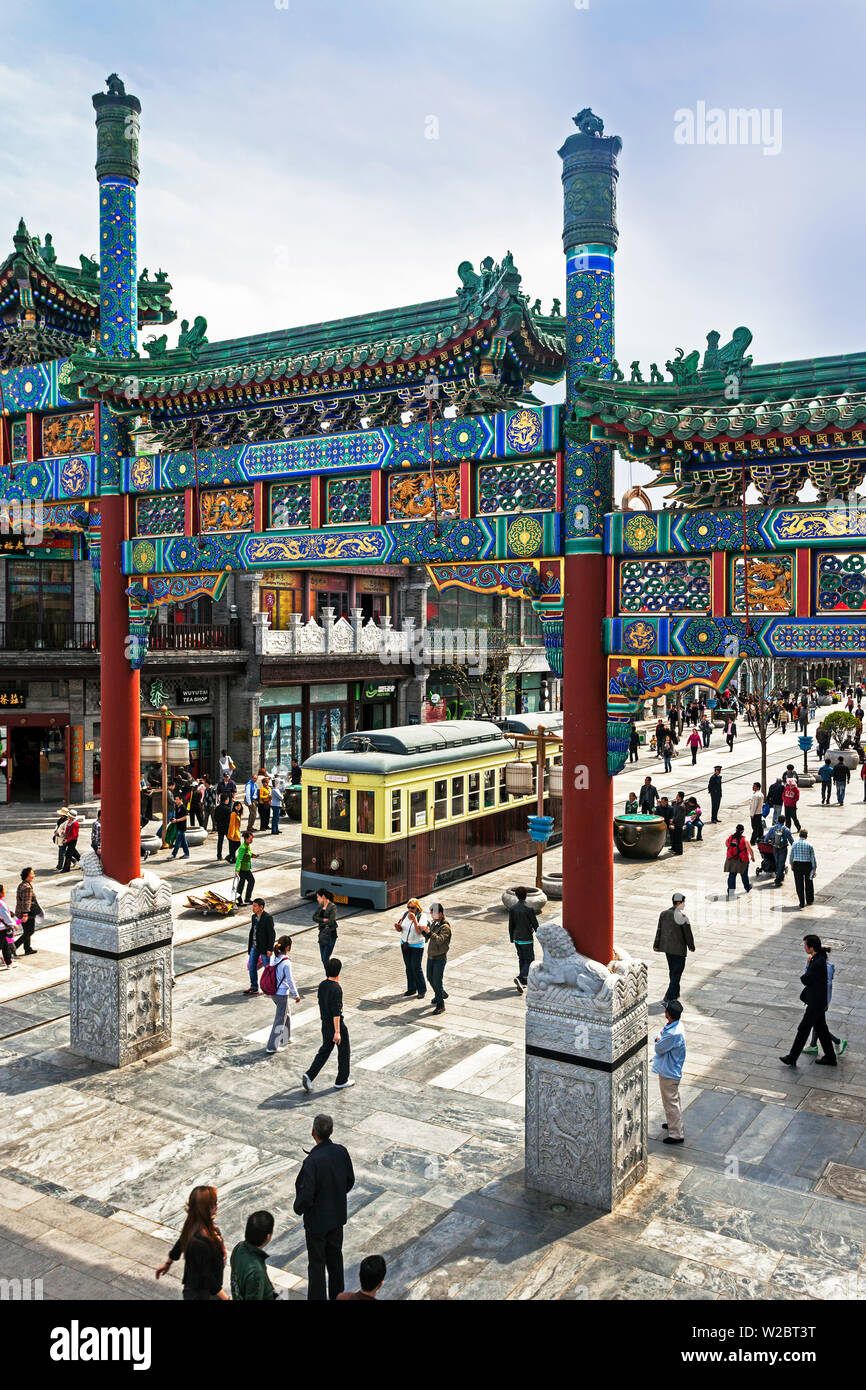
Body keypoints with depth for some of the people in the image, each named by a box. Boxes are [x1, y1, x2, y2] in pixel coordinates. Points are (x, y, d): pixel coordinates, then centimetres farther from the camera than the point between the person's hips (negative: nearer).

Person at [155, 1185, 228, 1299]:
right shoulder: (200, 1240, -36)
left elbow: (180, 1243, 9)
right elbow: (206, 1276, -29)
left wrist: (168, 1263, 26)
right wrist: (225, 1298, -23)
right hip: (201, 1295, -8)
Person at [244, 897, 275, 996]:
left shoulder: (268, 917, -16)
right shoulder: (254, 917, 7)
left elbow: (272, 934, -16)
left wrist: (270, 949, -18)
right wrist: (250, 946, 16)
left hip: (264, 947, -7)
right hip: (254, 946, 7)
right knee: (252, 967, 9)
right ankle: (254, 988, 20)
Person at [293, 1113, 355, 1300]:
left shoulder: (312, 1161, -31)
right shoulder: (341, 1151, -12)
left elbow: (306, 1195, -27)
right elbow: (350, 1181, 1)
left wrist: (298, 1208, -6)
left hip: (317, 1220, -6)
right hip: (338, 1215, 6)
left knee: (316, 1264, 12)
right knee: (335, 1257, 24)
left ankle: (317, 1298, 25)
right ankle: (337, 1296, 39)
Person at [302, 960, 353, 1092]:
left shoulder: (322, 985, 1)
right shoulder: (336, 988, -24)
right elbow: (336, 1012, -25)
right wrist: (337, 1032, -23)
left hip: (325, 1024, 7)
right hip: (337, 1025, -7)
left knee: (324, 1051, 16)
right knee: (344, 1052, 12)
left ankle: (309, 1075, 2)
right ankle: (341, 1081, 22)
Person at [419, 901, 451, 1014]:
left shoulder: (445, 927, -19)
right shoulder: (433, 923, 6)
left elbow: (439, 940, -31)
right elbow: (428, 937, 15)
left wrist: (429, 932, -33)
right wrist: (423, 930, -3)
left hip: (440, 958, -8)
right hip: (431, 956, 8)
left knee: (437, 981, -8)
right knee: (430, 978, 20)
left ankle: (440, 1005, 0)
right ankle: (441, 994, 43)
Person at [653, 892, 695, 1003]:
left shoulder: (663, 914, 1)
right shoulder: (682, 916, -19)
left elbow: (659, 930, 7)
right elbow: (688, 933, -11)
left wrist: (656, 945, 15)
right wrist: (691, 946, 4)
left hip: (666, 947, 7)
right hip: (678, 948, -7)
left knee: (672, 970, 21)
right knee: (676, 973, 2)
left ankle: (675, 993, 33)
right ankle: (669, 997, -1)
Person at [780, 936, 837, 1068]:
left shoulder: (818, 963, -28)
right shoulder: (818, 957, 3)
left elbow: (805, 980, -22)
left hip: (816, 1003, -10)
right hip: (818, 1001, 10)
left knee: (803, 1029, 0)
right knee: (821, 1028, 19)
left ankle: (792, 1058, 9)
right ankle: (830, 1057, 29)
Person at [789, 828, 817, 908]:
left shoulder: (794, 844, -3)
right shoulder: (809, 845, -8)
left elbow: (791, 855, 4)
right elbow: (813, 858, -7)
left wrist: (791, 864, 18)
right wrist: (814, 869, -3)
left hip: (797, 865, 1)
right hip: (807, 865, -1)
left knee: (799, 884, 6)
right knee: (809, 883, 17)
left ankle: (802, 903, 6)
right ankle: (809, 901, 29)